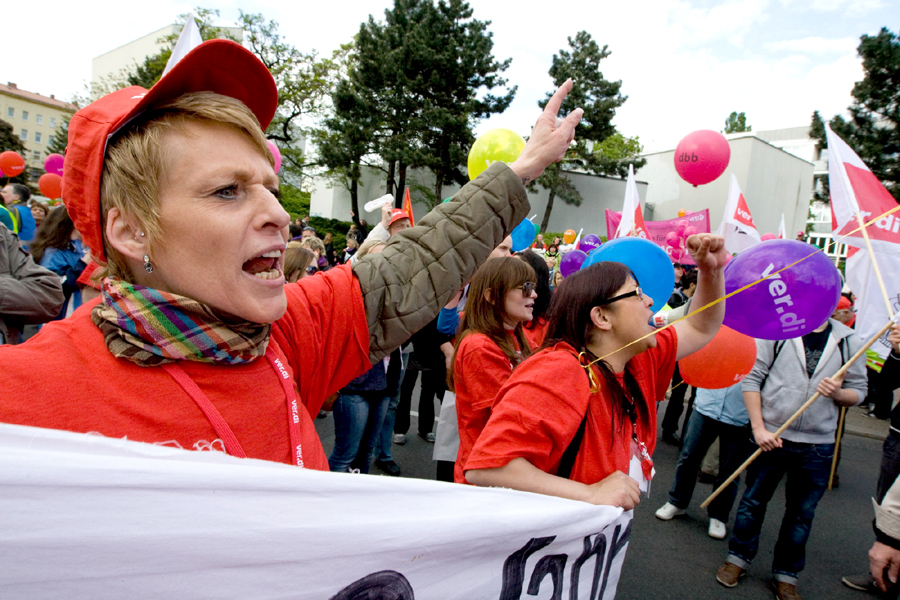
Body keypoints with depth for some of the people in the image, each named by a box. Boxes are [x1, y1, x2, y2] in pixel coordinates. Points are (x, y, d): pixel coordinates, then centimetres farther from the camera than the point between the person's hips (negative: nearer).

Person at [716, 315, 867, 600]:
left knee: (802, 512, 14)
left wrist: (838, 393, -16)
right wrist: (758, 428, -12)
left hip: (817, 446, 2)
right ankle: (738, 558, 31)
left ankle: (786, 574, 32)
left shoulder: (847, 340, 2)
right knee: (753, 501, 12)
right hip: (770, 437, -2)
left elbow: (858, 390, 8)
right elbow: (751, 378, -8)